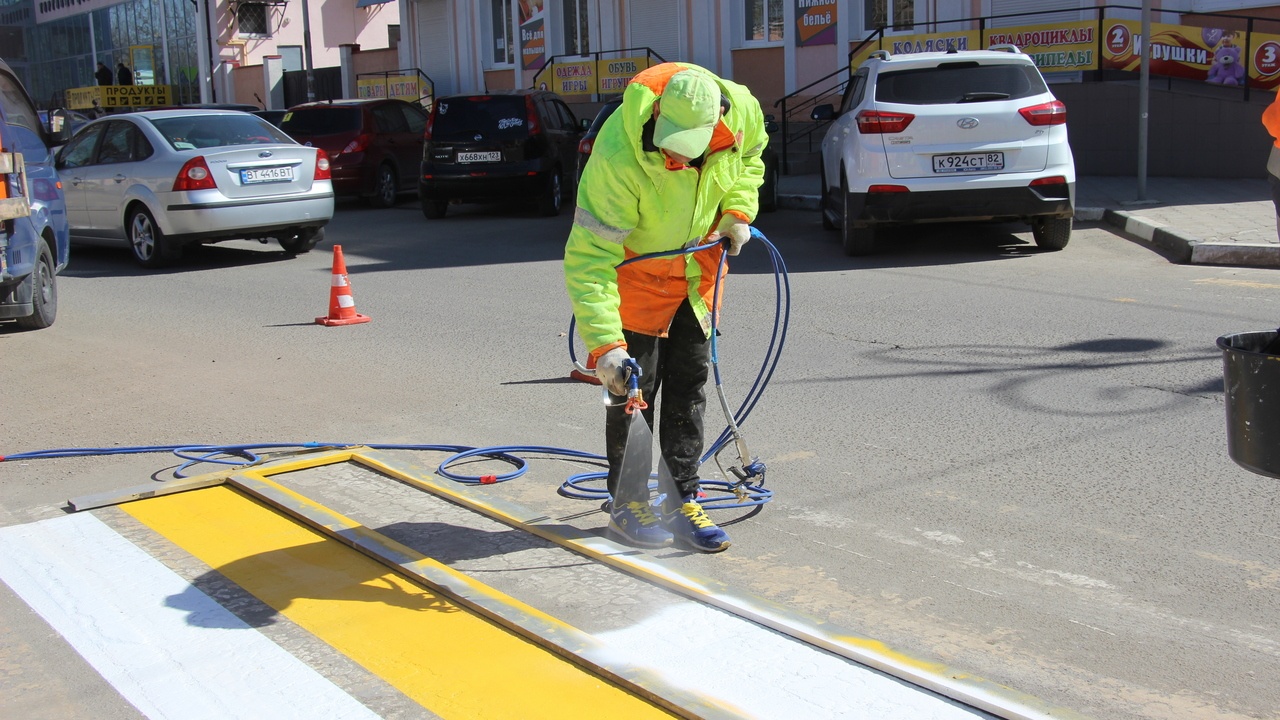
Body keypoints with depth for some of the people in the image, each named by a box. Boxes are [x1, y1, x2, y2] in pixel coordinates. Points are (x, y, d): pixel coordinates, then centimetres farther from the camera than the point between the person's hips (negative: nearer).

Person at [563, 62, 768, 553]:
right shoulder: (618, 156, -37)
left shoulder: (742, 111, -23)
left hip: (701, 265, 5)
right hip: (635, 265, -4)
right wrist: (604, 342, -41)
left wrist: (737, 210, -10)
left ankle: (683, 501, 19)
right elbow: (588, 258, -35)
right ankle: (627, 504, 13)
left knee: (689, 386, 8)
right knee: (634, 385, -2)